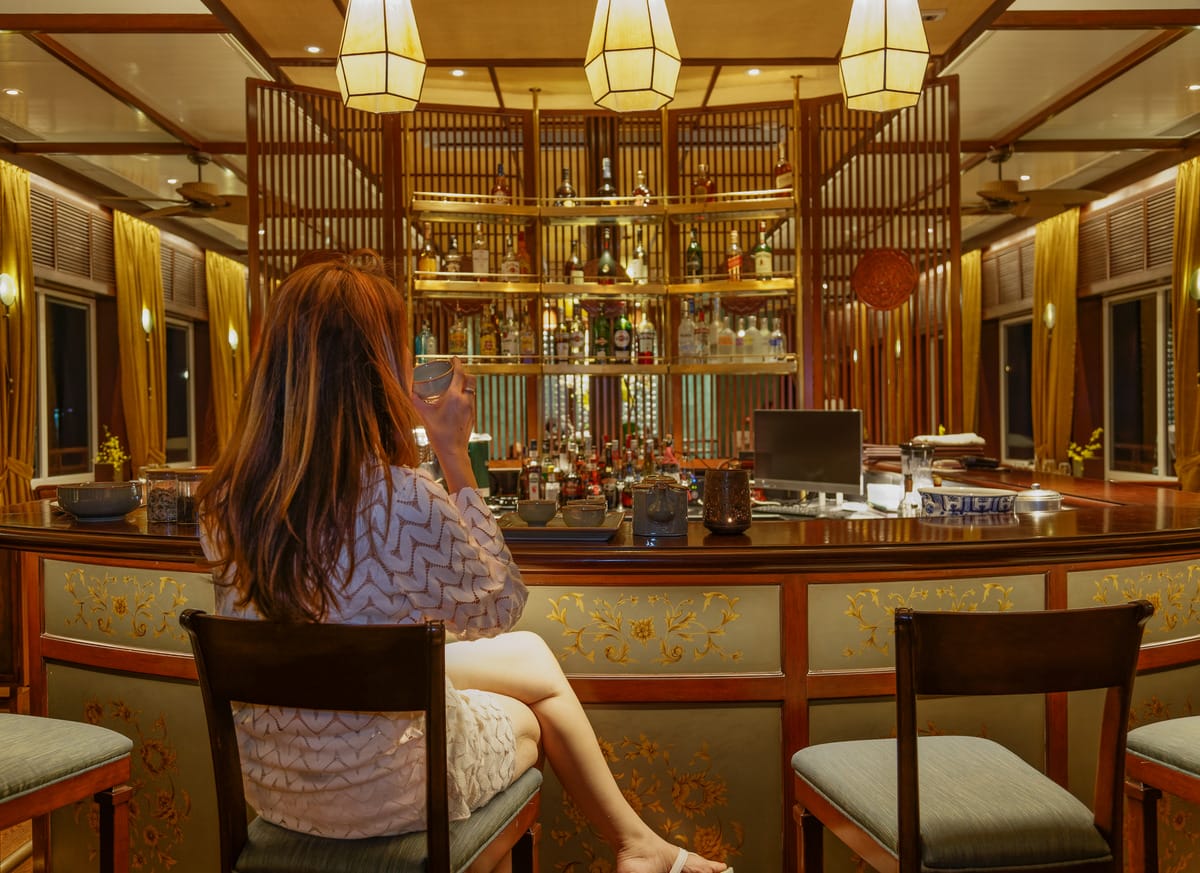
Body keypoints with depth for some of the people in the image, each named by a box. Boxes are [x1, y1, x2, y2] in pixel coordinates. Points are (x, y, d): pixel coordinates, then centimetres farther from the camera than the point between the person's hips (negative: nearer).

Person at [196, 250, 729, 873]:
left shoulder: (223, 499, -10)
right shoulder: (401, 501, -32)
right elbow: (498, 608, -13)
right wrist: (454, 453, -12)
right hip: (381, 792, -6)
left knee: (532, 657, 24)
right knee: (532, 716, 25)